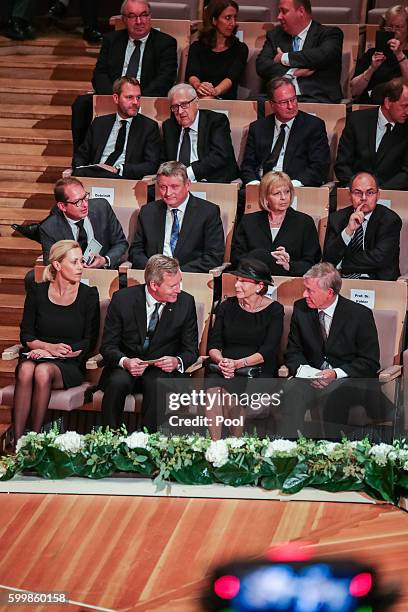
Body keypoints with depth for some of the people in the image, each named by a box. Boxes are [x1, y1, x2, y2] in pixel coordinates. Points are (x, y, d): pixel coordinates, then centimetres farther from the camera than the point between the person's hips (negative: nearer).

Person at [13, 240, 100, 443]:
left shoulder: (88, 295, 2)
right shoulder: (37, 292, 7)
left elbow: (89, 343, 1)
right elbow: (25, 335, 8)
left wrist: (56, 353, -11)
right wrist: (49, 347, -11)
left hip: (70, 365, -1)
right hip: (39, 356, 2)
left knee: (43, 371, -35)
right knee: (25, 370, -34)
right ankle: (17, 440, -33)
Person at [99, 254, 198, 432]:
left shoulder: (186, 302, -4)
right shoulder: (123, 299, -7)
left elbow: (191, 350, 3)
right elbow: (108, 345, -3)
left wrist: (177, 361, -21)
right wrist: (125, 362, -25)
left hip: (162, 369, 0)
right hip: (126, 366, 0)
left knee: (157, 384, -34)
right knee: (118, 382, -33)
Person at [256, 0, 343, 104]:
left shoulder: (330, 34, 6)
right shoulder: (275, 35, 18)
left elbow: (323, 55, -16)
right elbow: (261, 65, 5)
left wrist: (284, 58, -5)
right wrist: (292, 72, -11)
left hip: (316, 98, -3)